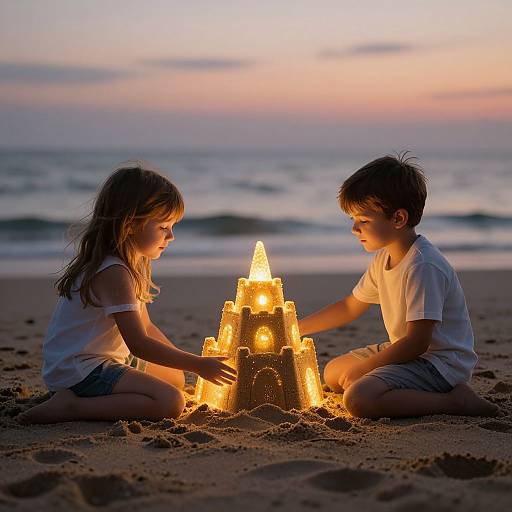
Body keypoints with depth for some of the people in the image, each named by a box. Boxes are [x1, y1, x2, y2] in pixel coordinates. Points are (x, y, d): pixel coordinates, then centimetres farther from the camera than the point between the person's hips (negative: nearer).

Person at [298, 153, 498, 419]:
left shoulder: (422, 267, -25)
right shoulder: (384, 258, 5)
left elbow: (417, 342, -27)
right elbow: (350, 307, 18)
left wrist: (361, 369, -18)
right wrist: (294, 328, 12)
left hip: (440, 362, -10)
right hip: (408, 350, 11)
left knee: (358, 399, -30)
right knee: (333, 373, 20)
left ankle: (455, 401, -18)